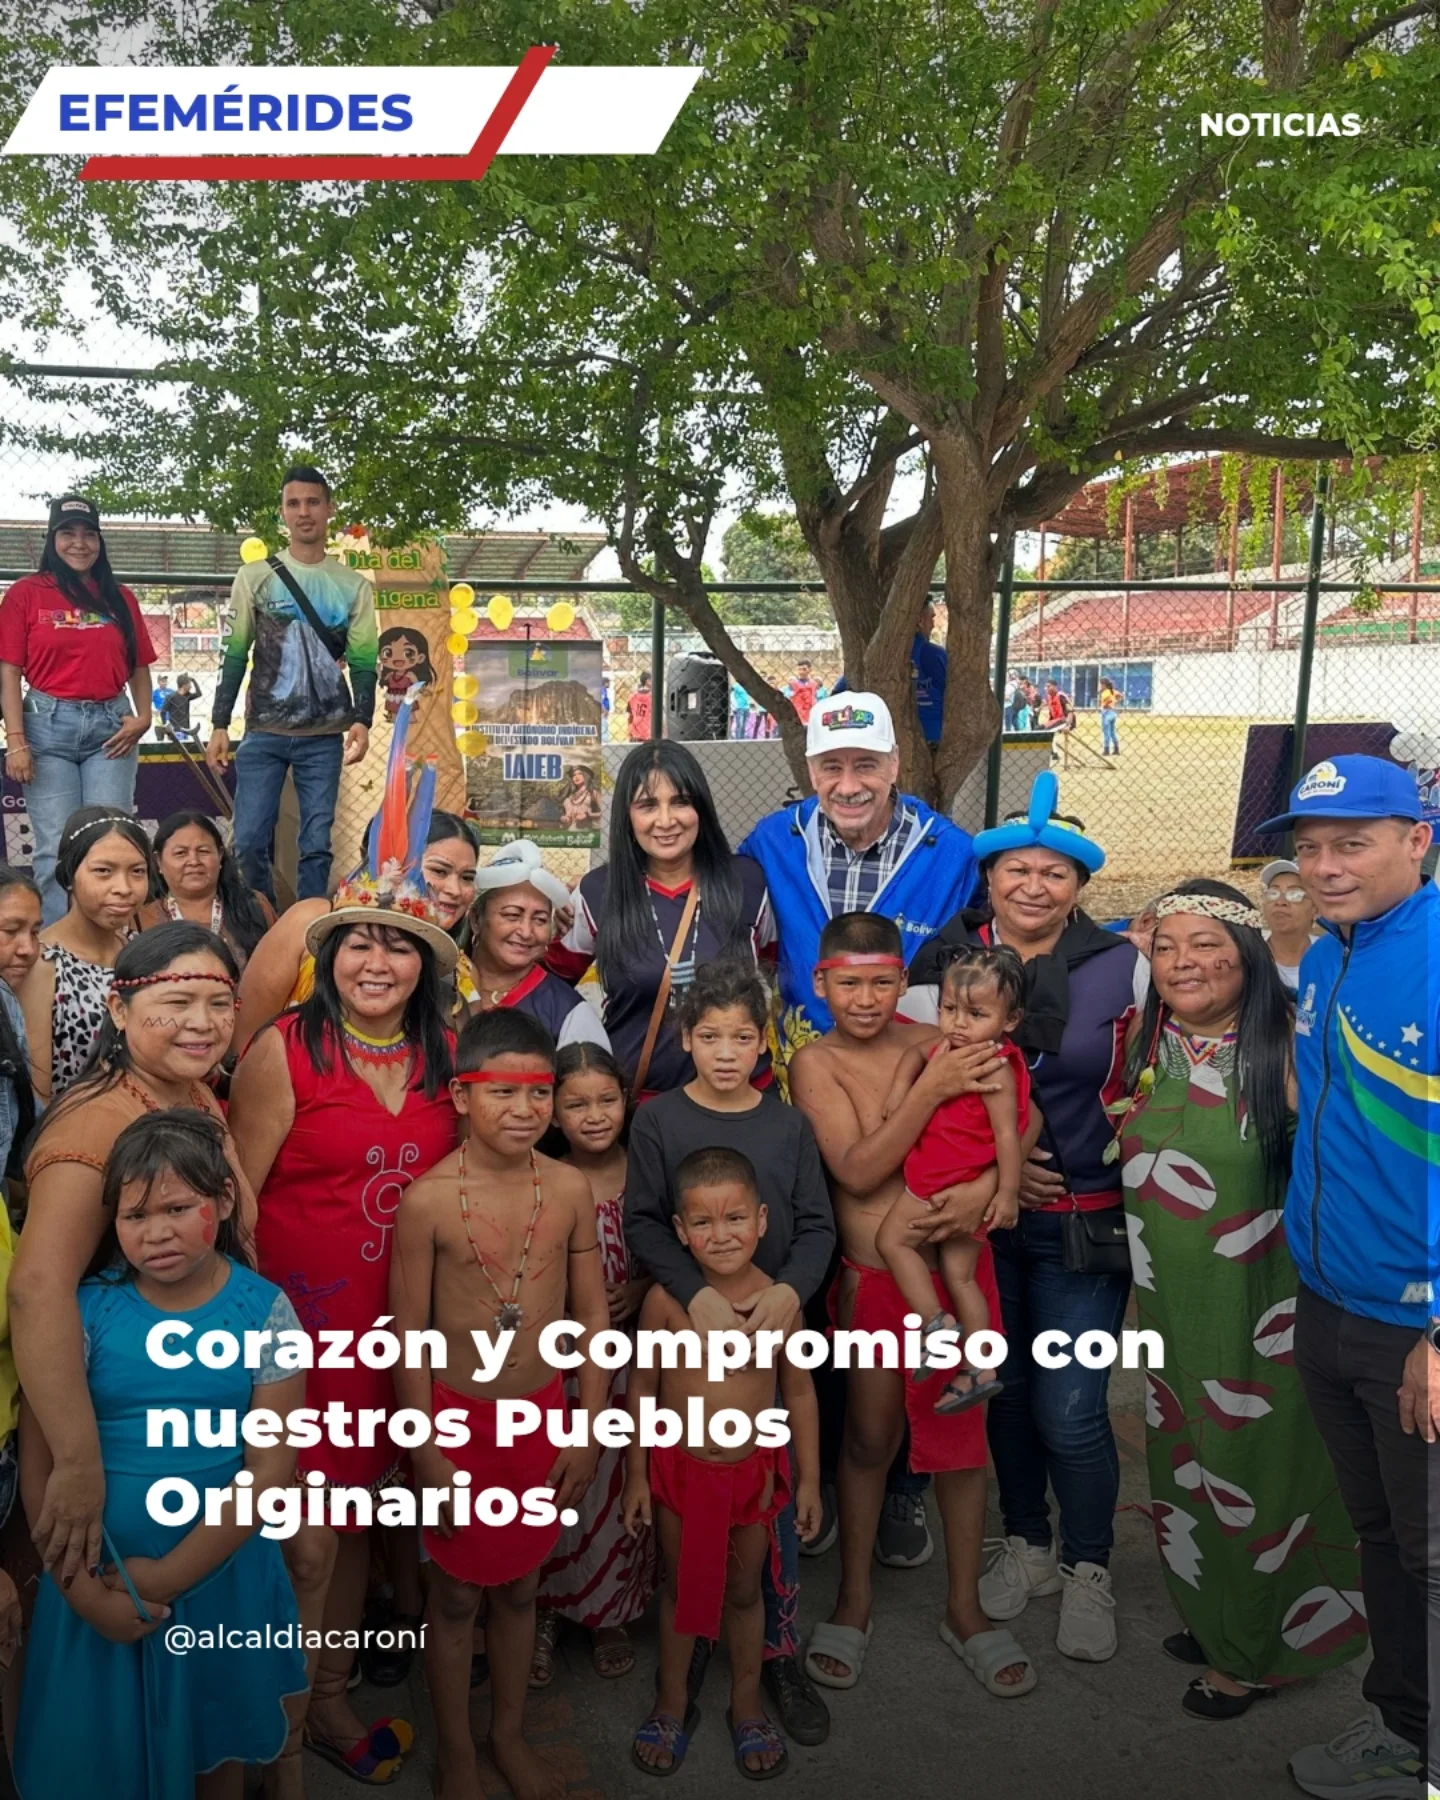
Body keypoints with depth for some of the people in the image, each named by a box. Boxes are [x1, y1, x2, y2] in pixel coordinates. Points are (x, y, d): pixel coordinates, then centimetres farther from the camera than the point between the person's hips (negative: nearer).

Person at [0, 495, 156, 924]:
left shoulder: (120, 598, 12)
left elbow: (139, 667, 15)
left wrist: (144, 716, -4)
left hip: (111, 726, 2)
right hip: (49, 726, -2)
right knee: (57, 848, -2)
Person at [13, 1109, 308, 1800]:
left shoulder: (263, 1310, -11)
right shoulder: (86, 1310, -10)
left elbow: (272, 1468, -12)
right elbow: (40, 1465, -8)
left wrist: (170, 1576, -15)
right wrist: (83, 1589, -12)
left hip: (222, 1575, 0)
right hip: (100, 1580, 0)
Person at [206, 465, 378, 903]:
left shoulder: (353, 586, 7)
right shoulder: (254, 577, 5)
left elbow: (363, 662, 3)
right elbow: (234, 656, 6)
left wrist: (362, 720, -13)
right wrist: (219, 724, 0)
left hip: (324, 736, 0)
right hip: (264, 732, 0)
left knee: (316, 845, 1)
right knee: (249, 843, -3)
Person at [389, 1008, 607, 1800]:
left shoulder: (570, 1188, -9)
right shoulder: (428, 1199, -17)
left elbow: (592, 1314, 0)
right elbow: (409, 1334, -10)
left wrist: (588, 1429, 1)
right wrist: (426, 1447, -7)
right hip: (458, 1415, -2)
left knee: (520, 1585, 19)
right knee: (457, 1594, 14)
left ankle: (509, 1735, 40)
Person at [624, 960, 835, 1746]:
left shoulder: (790, 1126, 2)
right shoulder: (657, 1120, -4)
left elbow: (816, 1225, 0)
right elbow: (644, 1222, -9)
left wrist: (791, 1289, -20)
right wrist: (698, 1296, -23)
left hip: (773, 1327, 1)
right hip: (683, 1326, -1)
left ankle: (779, 1652, 22)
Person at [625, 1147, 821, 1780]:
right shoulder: (665, 1299, -18)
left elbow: (799, 1392, -3)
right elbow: (643, 1387, -5)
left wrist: (808, 1479, 2)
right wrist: (636, 1473, 0)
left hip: (754, 1470, 0)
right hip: (678, 1467, 0)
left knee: (744, 1591, 19)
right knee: (679, 1588, 19)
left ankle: (746, 1707, 42)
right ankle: (672, 1704, 41)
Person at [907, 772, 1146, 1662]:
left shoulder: (1123, 967, -5)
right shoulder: (944, 962, -2)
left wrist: (1130, 1157, -5)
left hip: (1085, 1219, -2)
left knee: (1070, 1410, -1)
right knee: (1002, 1389, 15)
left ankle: (1088, 1569, 25)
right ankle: (1026, 1544, 38)